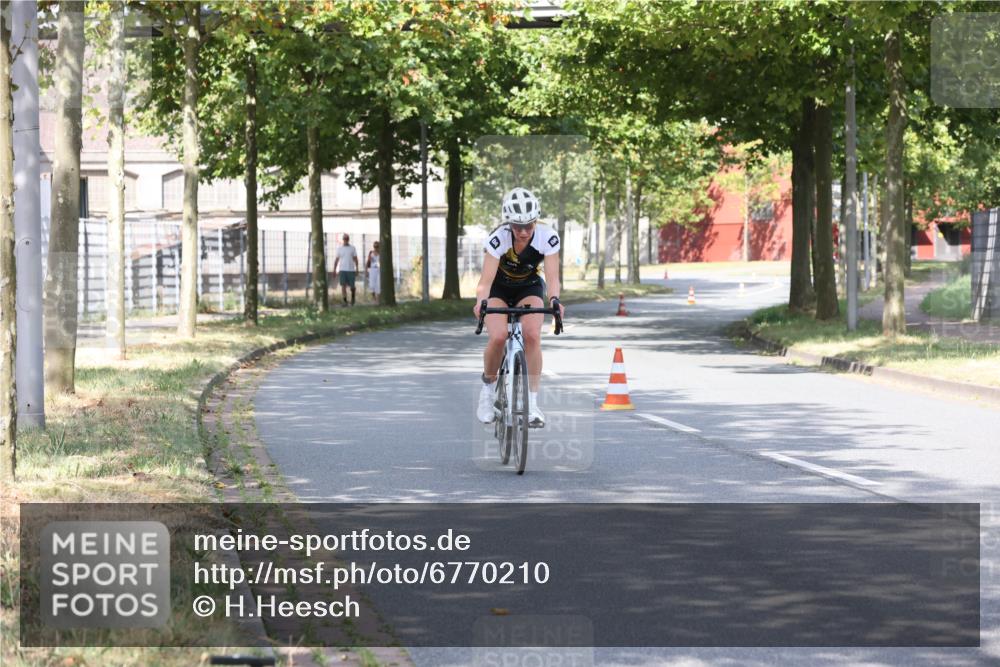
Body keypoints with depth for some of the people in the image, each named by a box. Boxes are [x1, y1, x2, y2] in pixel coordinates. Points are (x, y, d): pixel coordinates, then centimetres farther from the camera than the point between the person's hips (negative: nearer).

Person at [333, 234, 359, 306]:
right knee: (343, 285, -7)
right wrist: (334, 269, 3)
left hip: (351, 270, 0)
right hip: (343, 270, 0)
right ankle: (345, 301, -5)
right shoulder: (339, 249, 7)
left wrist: (357, 268, -3)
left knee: (352, 286, 2)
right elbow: (336, 260, 9)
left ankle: (352, 296, 31)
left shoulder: (352, 248, 5)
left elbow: (355, 259, 5)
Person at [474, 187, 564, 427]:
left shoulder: (548, 237, -25)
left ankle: (531, 402, -17)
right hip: (499, 288, -1)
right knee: (498, 337, -26)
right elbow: (486, 278, -36)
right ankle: (488, 387, 1)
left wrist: (554, 299, -49)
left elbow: (552, 276, -29)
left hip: (529, 287, 1)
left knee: (532, 336, -25)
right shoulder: (498, 238, -31)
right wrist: (481, 303, -55)